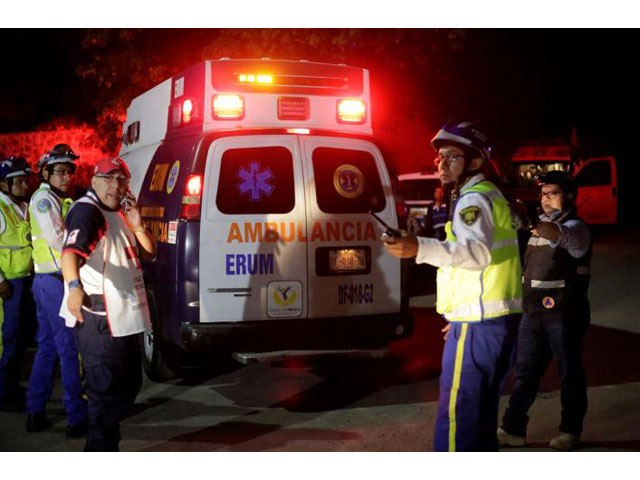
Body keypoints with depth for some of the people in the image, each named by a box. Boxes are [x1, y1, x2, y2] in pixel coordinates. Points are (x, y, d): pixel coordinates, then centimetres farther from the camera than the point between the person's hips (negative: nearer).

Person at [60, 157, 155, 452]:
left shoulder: (120, 214, 16)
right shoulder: (86, 212, -14)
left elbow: (149, 253, 17)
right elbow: (71, 251, -33)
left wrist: (136, 226, -3)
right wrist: (74, 285, -53)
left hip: (124, 316, 10)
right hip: (98, 318, -10)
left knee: (129, 383, 21)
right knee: (108, 390, -11)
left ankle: (99, 445, 37)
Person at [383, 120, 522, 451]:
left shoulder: (473, 199, -12)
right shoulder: (488, 195, 21)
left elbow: (479, 250, -32)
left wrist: (421, 249, -46)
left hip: (476, 325, -11)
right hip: (499, 320, 11)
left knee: (454, 419, -11)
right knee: (482, 415, 19)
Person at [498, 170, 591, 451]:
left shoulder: (575, 226, -11)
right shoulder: (540, 225, 14)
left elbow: (576, 244, -38)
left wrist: (557, 234, -56)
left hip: (564, 314, -7)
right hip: (534, 312, 7)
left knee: (570, 374, 4)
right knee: (524, 373, 10)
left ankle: (570, 432, 17)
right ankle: (513, 429, 17)